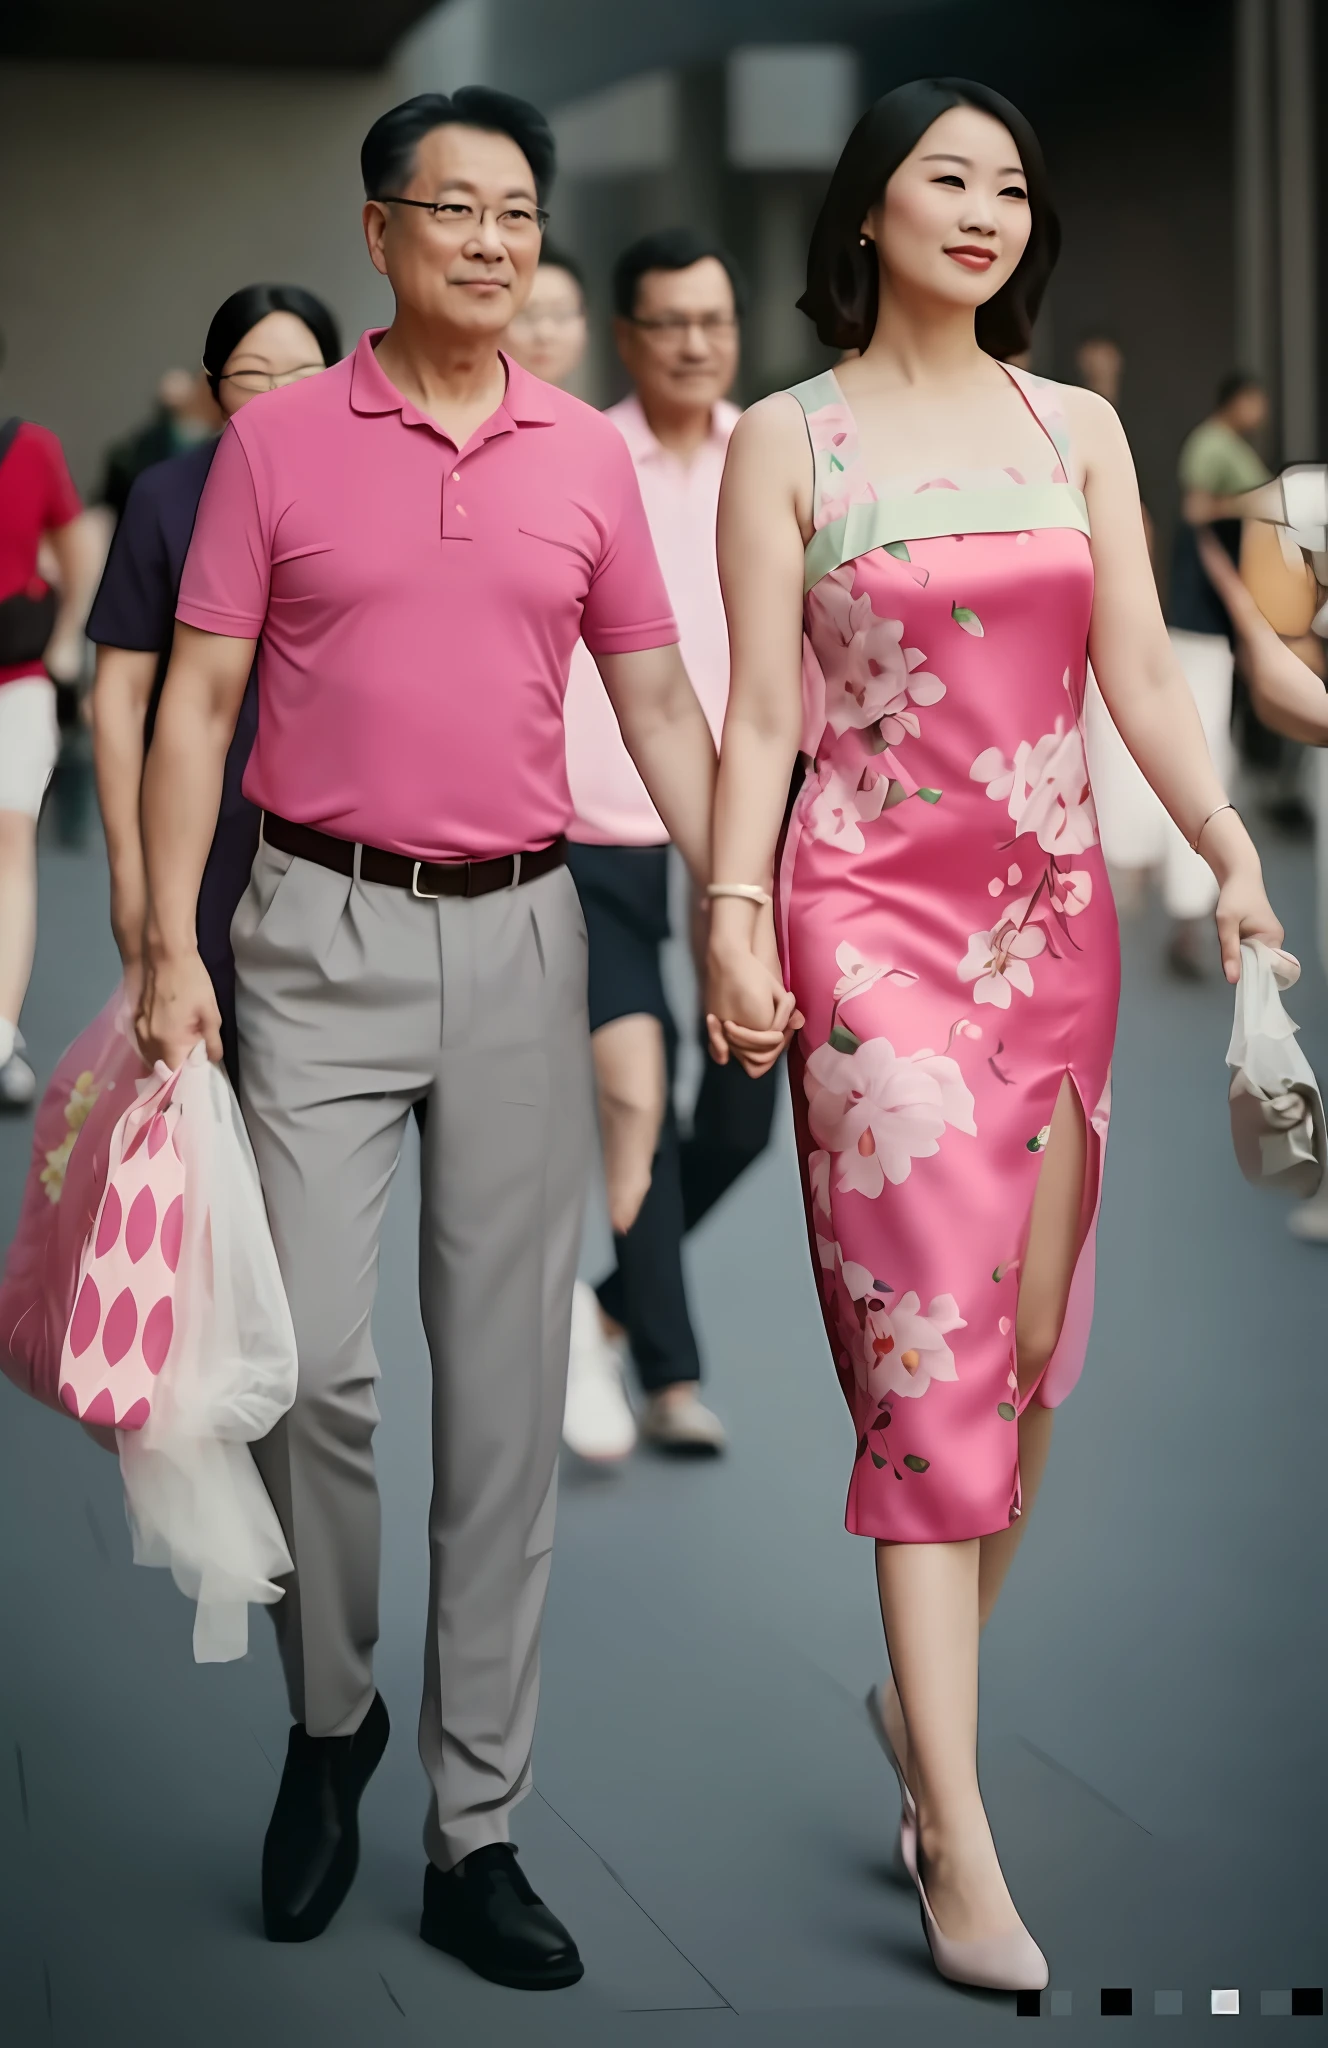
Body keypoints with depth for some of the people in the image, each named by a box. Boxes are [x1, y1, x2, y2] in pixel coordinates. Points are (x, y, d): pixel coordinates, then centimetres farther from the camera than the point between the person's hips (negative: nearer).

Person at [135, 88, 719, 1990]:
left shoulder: (590, 457, 8)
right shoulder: (277, 439, 1)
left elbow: (661, 710, 10)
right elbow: (197, 704, 0)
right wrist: (171, 949, -10)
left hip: (522, 939, 2)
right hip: (324, 933, -2)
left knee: (508, 1388, 3)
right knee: (313, 1354, -11)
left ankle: (477, 1831, 11)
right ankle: (331, 1720, 16)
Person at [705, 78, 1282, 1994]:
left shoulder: (1077, 427, 12)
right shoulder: (788, 442, 3)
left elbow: (1141, 679, 5)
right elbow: (760, 716, 1)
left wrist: (1235, 852, -9)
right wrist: (733, 915, -10)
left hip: (1056, 909, 4)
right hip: (875, 914, -4)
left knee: (1027, 1335, 5)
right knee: (932, 1333, -11)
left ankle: (925, 1689, 25)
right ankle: (960, 1841, -12)